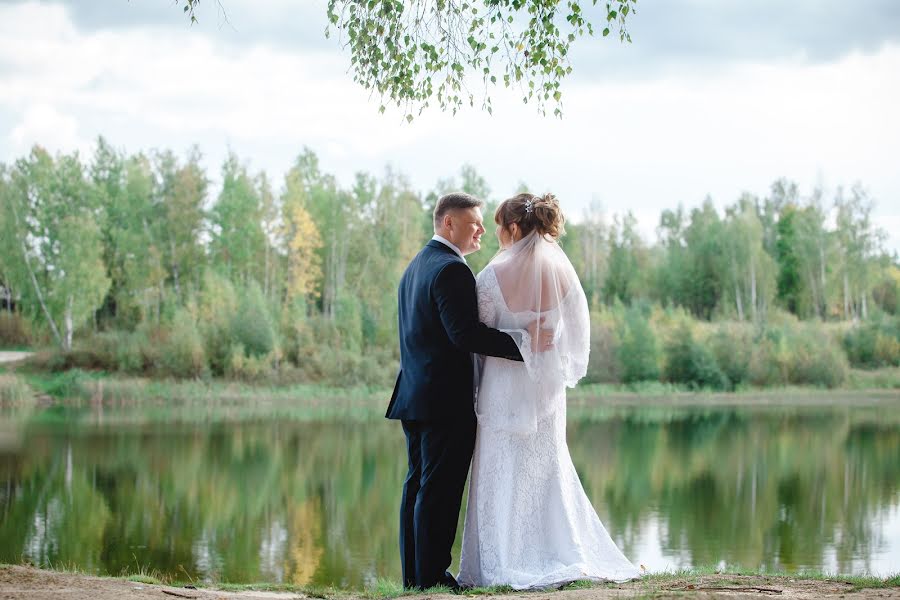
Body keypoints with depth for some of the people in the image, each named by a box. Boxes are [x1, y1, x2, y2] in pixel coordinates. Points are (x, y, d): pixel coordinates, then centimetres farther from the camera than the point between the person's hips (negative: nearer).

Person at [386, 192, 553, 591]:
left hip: (415, 394, 10)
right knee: (439, 489, -5)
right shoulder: (451, 269, -15)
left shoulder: (415, 266, 17)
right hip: (447, 400, -10)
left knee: (418, 484, 12)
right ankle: (432, 576, -2)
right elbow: (465, 333, -25)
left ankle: (413, 573, 16)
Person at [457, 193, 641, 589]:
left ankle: (506, 565, 4)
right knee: (548, 471, 14)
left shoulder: (495, 275, -13)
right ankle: (567, 555, 13)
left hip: (505, 384, -4)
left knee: (504, 476, 3)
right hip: (548, 386, 4)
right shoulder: (563, 272, 1)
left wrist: (471, 387, 4)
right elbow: (578, 333, 8)